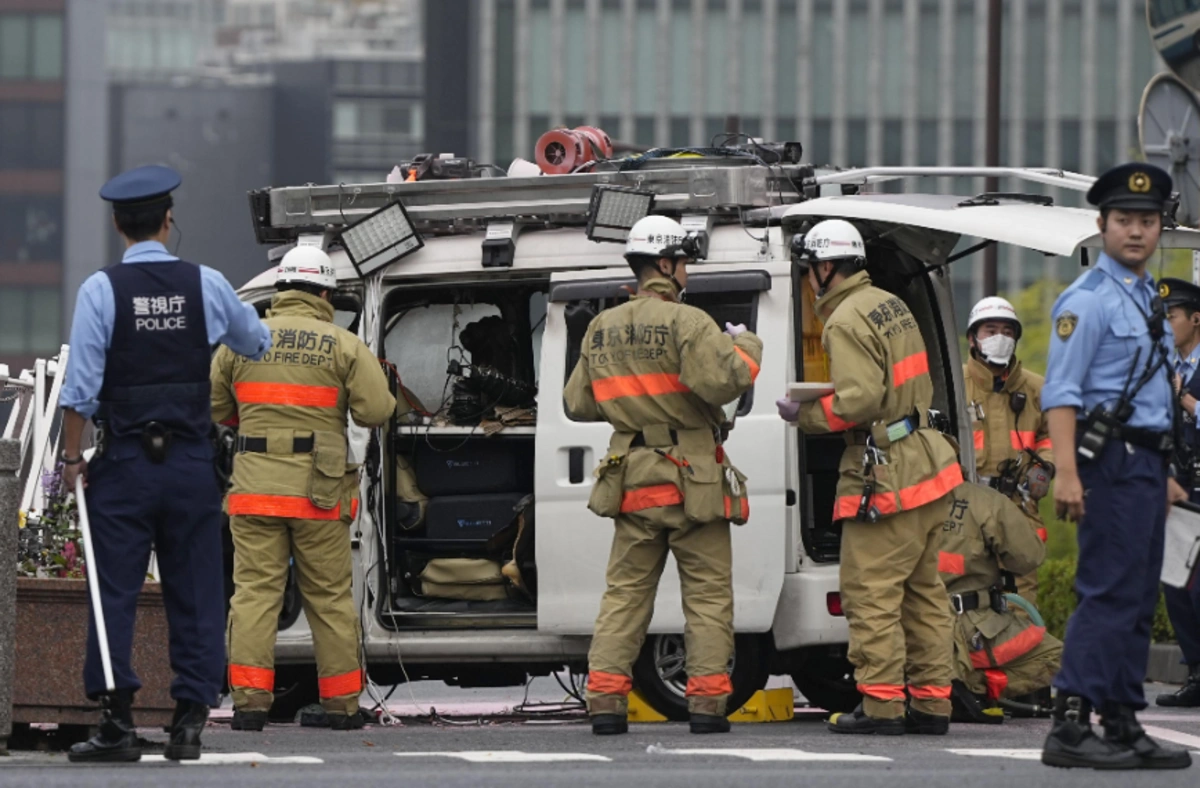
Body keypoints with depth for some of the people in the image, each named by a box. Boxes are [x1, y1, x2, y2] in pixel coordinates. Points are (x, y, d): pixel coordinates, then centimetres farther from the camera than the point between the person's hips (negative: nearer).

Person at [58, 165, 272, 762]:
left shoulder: (101, 290, -6)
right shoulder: (206, 286, 2)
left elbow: (81, 387, -10)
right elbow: (258, 344, 19)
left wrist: (72, 456, -1)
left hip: (124, 464, -2)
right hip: (191, 462, 2)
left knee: (115, 594, 1)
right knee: (194, 595, 7)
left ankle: (117, 721, -4)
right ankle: (189, 723, 5)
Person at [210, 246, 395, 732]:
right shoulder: (343, 346, -1)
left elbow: (213, 408, 11)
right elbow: (377, 410, -6)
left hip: (255, 489, 1)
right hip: (319, 492, -1)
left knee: (254, 592, 0)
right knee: (330, 598, 8)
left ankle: (250, 698, -10)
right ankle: (341, 705, 13)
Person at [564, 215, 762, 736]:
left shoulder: (601, 330, 10)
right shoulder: (686, 323, -12)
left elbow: (578, 404, 15)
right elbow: (724, 380, -24)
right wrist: (746, 348, -4)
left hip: (633, 480, 5)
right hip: (693, 481, -5)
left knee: (625, 592, 9)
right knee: (708, 594, 2)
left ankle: (605, 698, 2)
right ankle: (707, 702, 0)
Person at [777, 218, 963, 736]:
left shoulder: (847, 321, -14)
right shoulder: (892, 306, 16)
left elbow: (857, 401, -22)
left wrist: (804, 415, -6)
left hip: (884, 477, -10)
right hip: (925, 462, 10)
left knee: (871, 592, -6)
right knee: (922, 590, 12)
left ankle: (882, 704, -7)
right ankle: (931, 702, 14)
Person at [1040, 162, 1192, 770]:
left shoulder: (1147, 299, 19)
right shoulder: (1087, 300, -10)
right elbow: (1061, 393, -17)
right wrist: (1067, 474, -26)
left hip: (1146, 462, 9)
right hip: (1112, 462, -9)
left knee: (1138, 601, 10)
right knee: (1109, 594, -13)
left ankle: (1124, 726, 14)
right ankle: (1070, 726, -16)